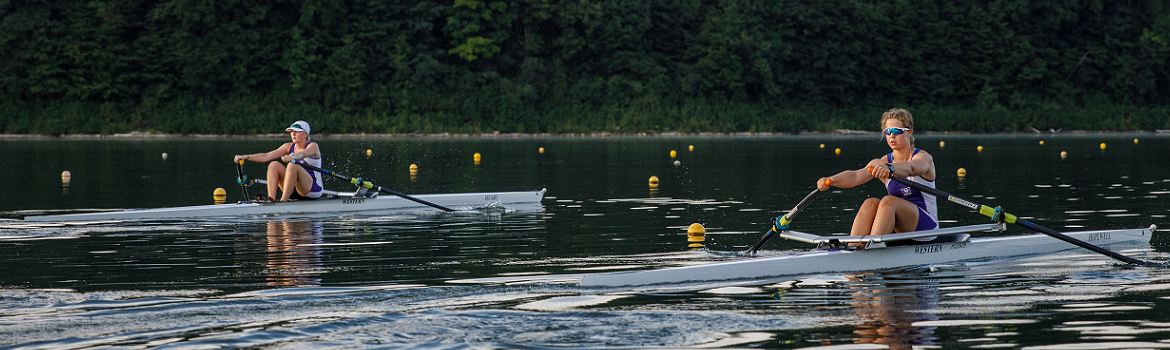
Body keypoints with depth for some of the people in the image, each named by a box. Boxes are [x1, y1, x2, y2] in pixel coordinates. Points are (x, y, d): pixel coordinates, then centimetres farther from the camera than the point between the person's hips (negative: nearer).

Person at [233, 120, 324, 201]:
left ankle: (283, 201, -34)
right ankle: (271, 199, -26)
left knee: (293, 166, -31)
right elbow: (266, 156, 1)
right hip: (294, 191, 6)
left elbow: (303, 154, -32)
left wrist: (292, 157, -54)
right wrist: (246, 157, -11)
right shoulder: (289, 146, 9)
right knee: (274, 165, -12)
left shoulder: (313, 146, -7)